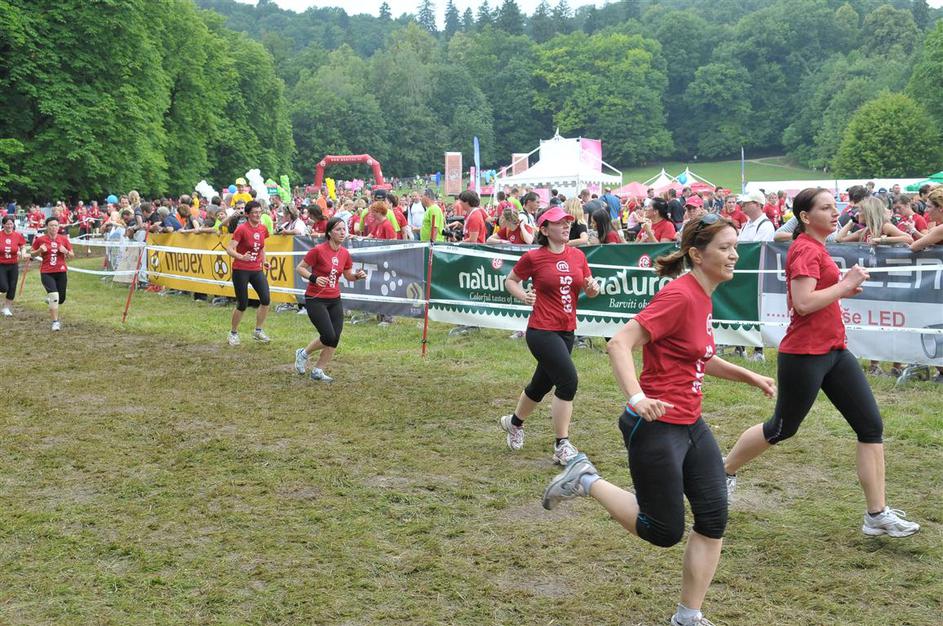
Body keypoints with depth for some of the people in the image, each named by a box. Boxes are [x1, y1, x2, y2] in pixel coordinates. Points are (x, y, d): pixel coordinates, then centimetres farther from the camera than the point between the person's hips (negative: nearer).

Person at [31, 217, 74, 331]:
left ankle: (50, 297, 45)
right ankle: (55, 322, -11)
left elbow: (72, 255, 7)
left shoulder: (63, 239, 1)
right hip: (46, 273, -3)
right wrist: (40, 250, -11)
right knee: (54, 296, -20)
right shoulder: (40, 239, -2)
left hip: (61, 272, 3)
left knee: (61, 299, 9)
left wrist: (66, 251, -14)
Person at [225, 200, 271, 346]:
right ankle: (233, 333, 20)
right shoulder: (242, 229, -13)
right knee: (242, 305, -2)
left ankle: (258, 331, 9)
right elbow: (229, 249, -17)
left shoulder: (263, 229, 5)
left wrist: (264, 261, 13)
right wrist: (241, 257, -33)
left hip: (257, 270, 5)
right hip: (241, 270, -5)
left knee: (266, 300, -8)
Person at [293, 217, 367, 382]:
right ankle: (303, 353, 14)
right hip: (315, 299, -6)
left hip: (335, 300, 6)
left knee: (334, 340, 0)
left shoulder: (344, 253, 3)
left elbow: (348, 275, 17)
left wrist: (357, 276, -5)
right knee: (329, 337, -14)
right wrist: (314, 278, -23)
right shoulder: (318, 250, -14)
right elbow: (299, 268, -7)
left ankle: (317, 371, 16)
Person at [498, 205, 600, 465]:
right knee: (568, 379, -17)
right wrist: (523, 296, -12)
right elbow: (510, 280, 6)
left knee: (542, 384, 19)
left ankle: (514, 422, 46)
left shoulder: (578, 255, 5)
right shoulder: (534, 257, -8)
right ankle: (562, 446, -6)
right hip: (542, 331, -6)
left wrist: (593, 287, -7)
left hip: (567, 331, 6)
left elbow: (589, 291, 15)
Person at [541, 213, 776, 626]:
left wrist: (747, 376, 19)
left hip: (690, 425, 9)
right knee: (665, 532, 0)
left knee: (714, 519, 4)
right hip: (656, 426, -9)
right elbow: (620, 344, -24)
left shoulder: (702, 296, 10)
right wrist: (637, 397, -35)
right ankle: (587, 482, 17)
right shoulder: (679, 296, -18)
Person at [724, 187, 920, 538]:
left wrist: (843, 290, 12)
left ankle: (877, 515, 4)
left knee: (871, 426, 1)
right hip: (804, 355, -9)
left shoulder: (814, 248, 14)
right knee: (782, 428, 7)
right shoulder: (806, 250, -15)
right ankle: (725, 470, 32)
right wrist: (845, 284, -18)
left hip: (834, 351, 9)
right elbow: (803, 303, -25)